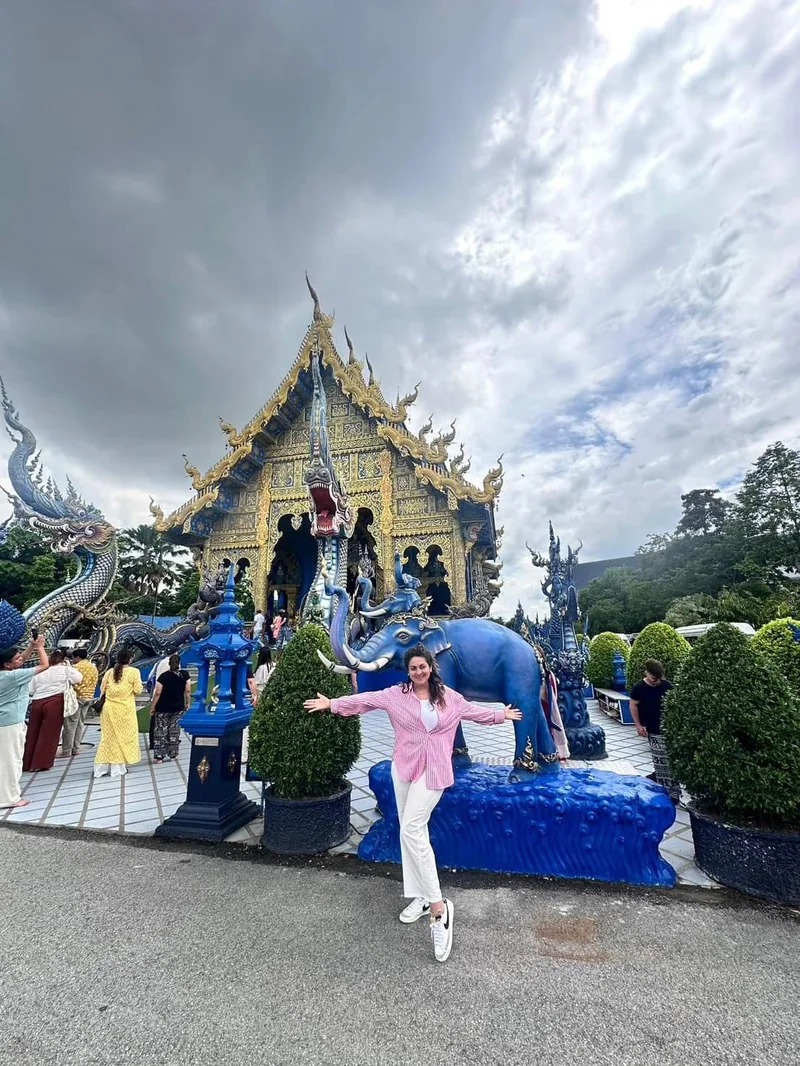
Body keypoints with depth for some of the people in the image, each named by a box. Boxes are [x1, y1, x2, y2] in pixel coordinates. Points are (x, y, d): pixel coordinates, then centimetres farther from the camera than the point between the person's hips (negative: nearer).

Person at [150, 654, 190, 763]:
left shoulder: (164, 676, -12)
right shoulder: (185, 674, -5)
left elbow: (157, 693, -11)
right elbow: (188, 691, -3)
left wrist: (152, 707, -1)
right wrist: (187, 703, 10)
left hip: (163, 708, -2)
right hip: (178, 707, 2)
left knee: (160, 731, 8)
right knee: (175, 731, 13)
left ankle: (159, 756, 11)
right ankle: (173, 754, 19)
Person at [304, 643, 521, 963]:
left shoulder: (448, 697, 0)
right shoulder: (396, 694, -2)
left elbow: (473, 710, 15)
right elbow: (366, 699, -3)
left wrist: (500, 715, 25)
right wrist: (332, 704, -4)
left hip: (434, 771, -3)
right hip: (404, 768, 3)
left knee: (411, 830, -15)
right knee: (412, 831, 13)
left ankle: (438, 905, -5)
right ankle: (421, 897, 31)